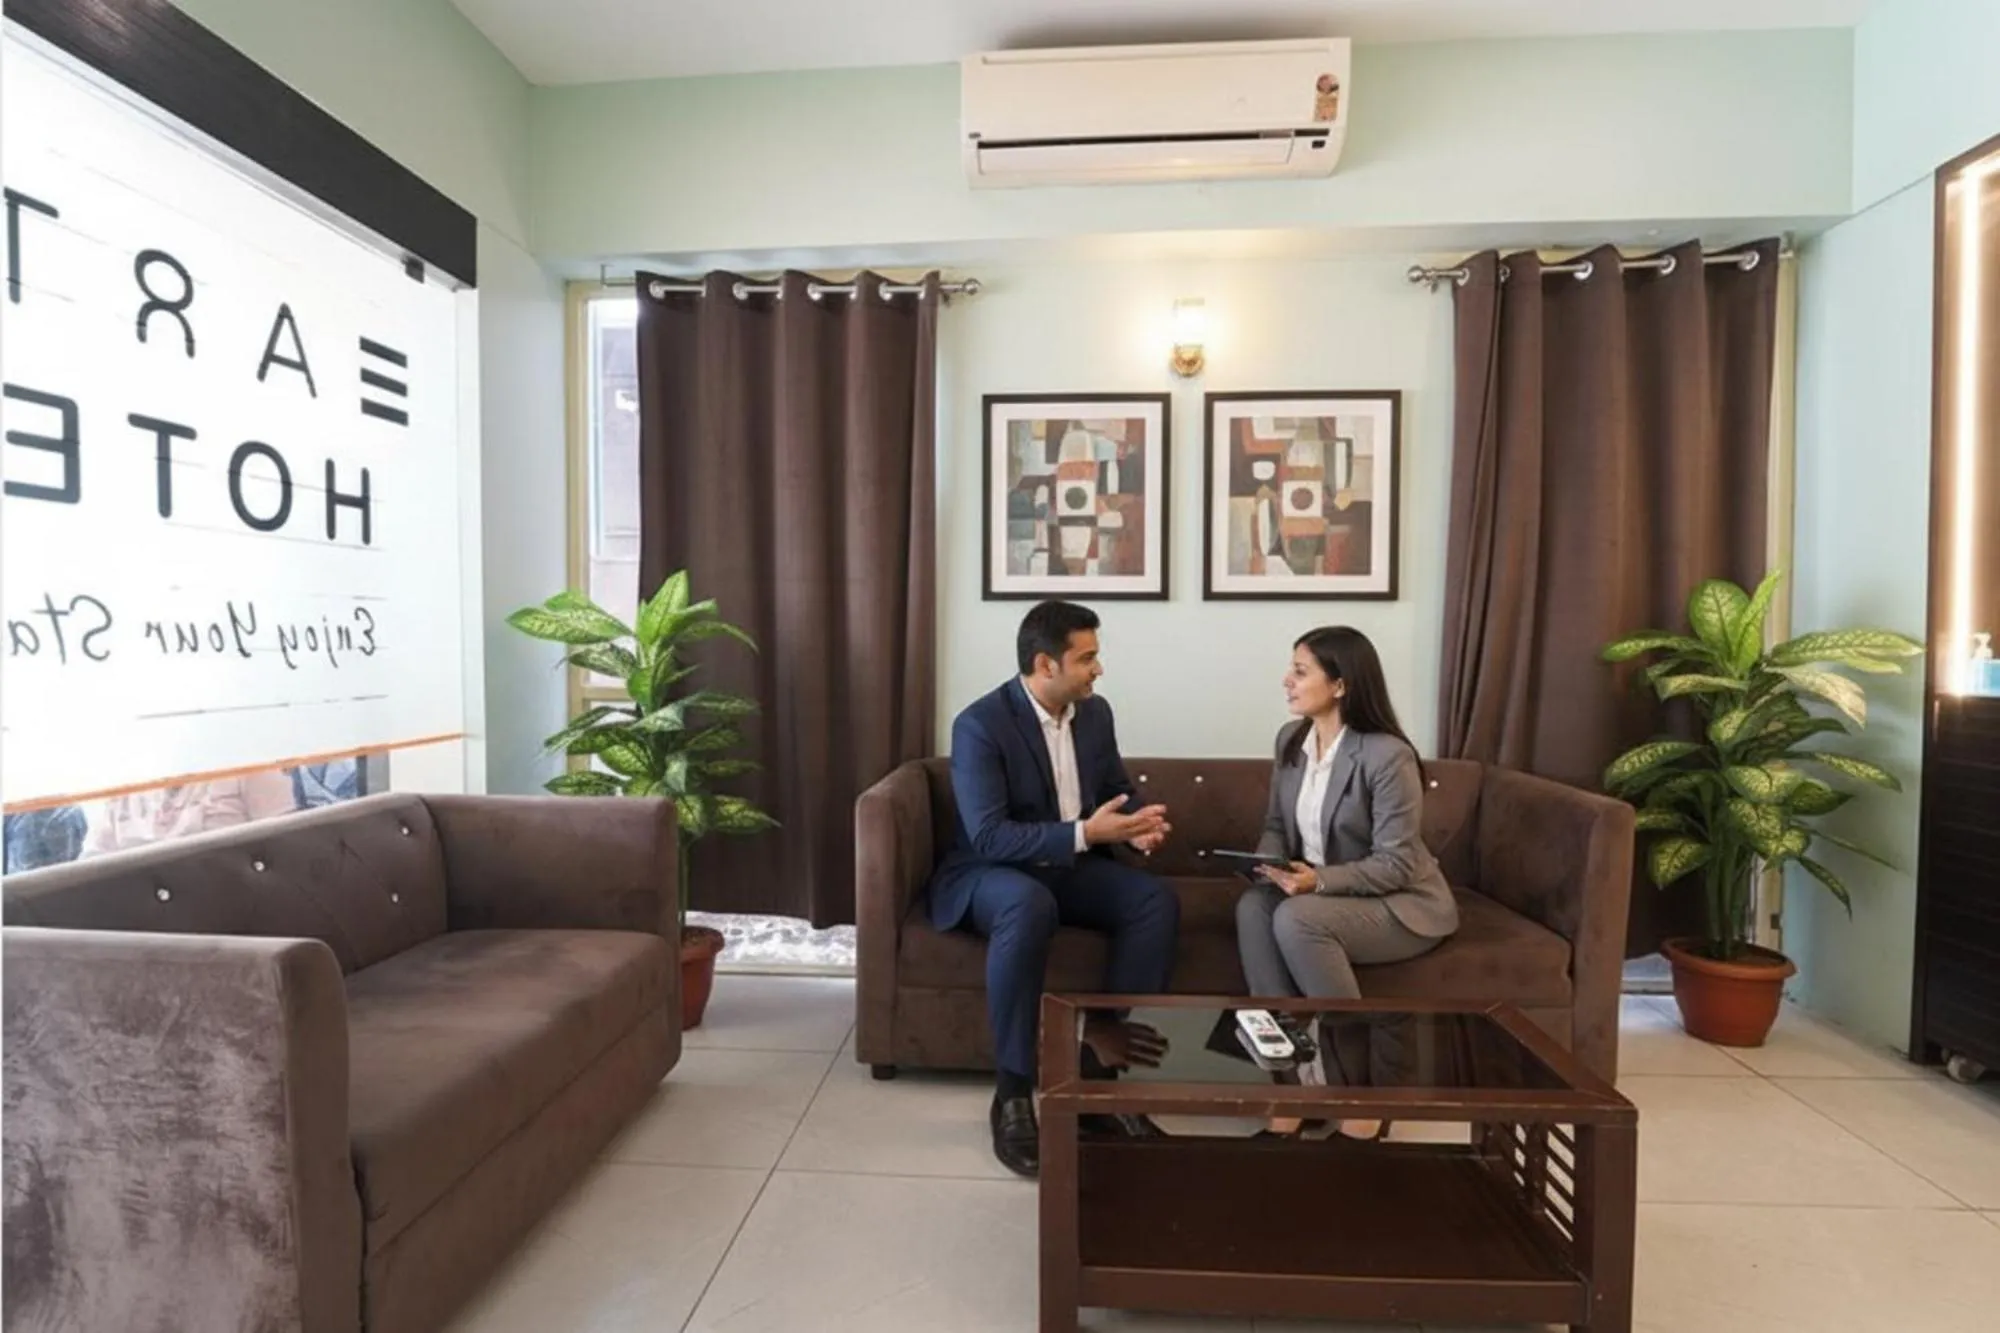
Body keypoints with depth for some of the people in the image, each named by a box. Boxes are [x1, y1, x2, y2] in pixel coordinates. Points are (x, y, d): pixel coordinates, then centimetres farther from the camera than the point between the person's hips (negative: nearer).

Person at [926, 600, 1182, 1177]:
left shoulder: (1095, 712, 1)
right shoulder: (980, 724, -20)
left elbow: (1117, 792, 13)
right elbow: (988, 837, -26)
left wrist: (1137, 825, -11)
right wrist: (1084, 834, -32)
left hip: (1071, 866, 6)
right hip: (988, 871, -6)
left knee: (1158, 901, -19)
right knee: (1029, 906, -39)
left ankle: (1098, 1055, -10)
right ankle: (1013, 1093, -24)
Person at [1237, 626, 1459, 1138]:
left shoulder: (1387, 755, -21)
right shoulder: (1290, 739, 2)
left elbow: (1395, 864, -20)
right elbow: (1276, 824, 9)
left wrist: (1320, 880, -32)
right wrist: (1268, 863, -13)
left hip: (1400, 904, -6)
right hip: (1320, 892, 6)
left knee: (1296, 919, -34)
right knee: (1252, 907, -25)